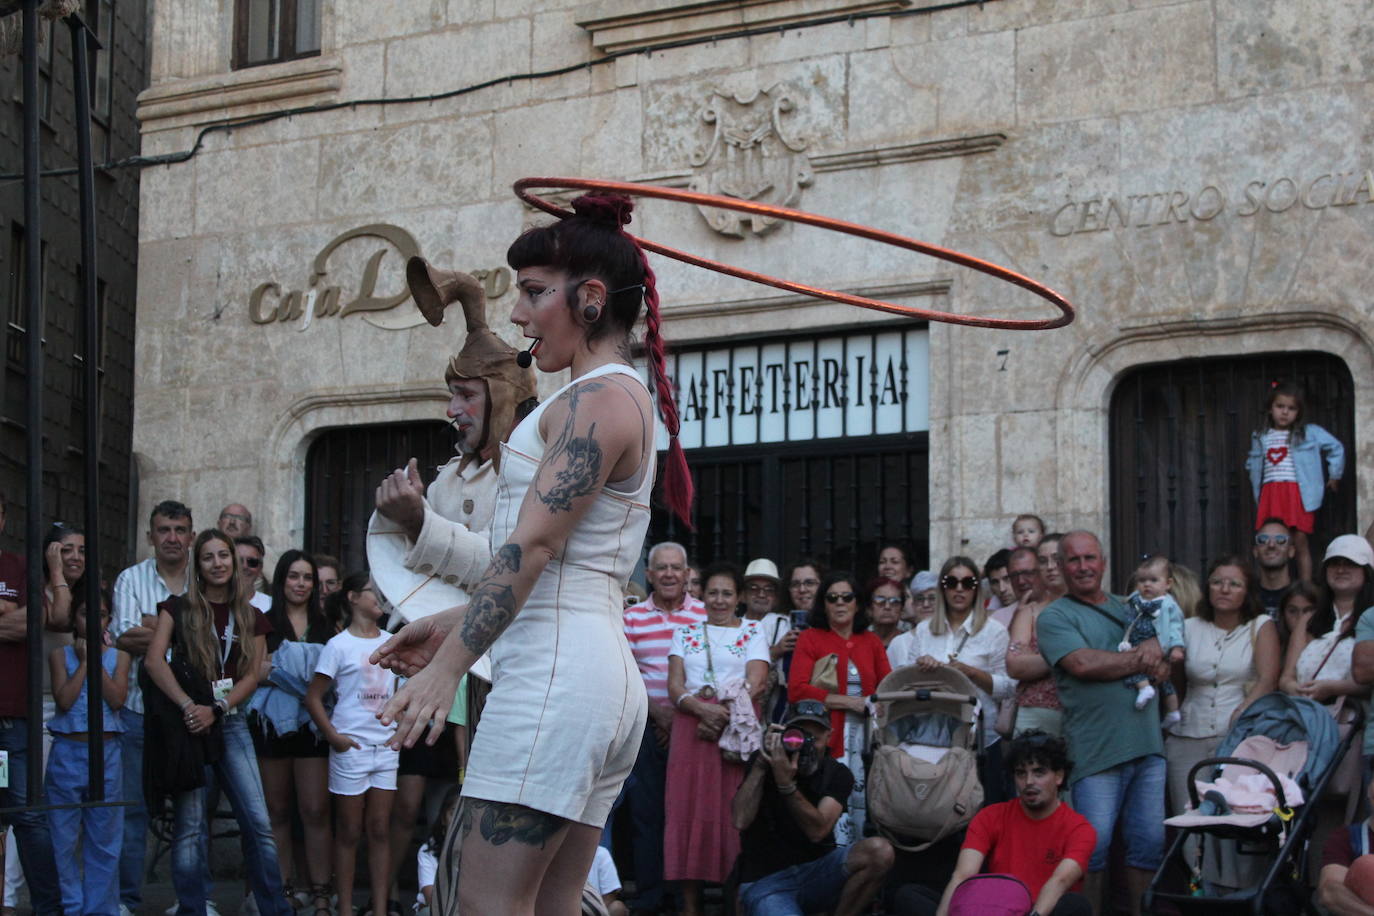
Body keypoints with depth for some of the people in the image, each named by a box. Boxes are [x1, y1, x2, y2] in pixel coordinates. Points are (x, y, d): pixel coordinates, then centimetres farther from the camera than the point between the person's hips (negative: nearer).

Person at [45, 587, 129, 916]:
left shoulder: (118, 656, 7)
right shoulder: (61, 655, 4)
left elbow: (117, 699, -8)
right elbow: (64, 700, -10)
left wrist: (97, 659, -7)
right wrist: (84, 660, -7)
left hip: (106, 752, 1)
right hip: (67, 752, -1)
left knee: (105, 838, 5)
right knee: (63, 838, 2)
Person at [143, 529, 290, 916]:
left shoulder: (250, 617, 11)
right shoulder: (179, 608, 3)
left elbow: (252, 675, 4)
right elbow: (154, 660, -9)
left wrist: (215, 709, -11)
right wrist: (188, 706, -19)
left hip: (230, 724, 2)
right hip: (188, 723, -2)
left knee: (258, 822, -4)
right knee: (190, 825, -3)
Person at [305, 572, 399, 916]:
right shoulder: (339, 645, -4)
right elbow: (313, 698, -4)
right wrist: (333, 736, -13)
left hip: (386, 747, 4)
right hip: (352, 746, -4)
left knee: (380, 830, 5)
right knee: (349, 832, 3)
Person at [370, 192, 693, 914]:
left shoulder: (598, 399, -8)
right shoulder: (629, 397, 22)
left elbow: (533, 544, -17)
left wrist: (449, 666, -18)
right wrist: (452, 627, 20)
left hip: (555, 669, -10)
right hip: (605, 672, 10)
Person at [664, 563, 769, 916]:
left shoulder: (752, 636, 12)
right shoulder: (685, 634, 18)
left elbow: (756, 685, -2)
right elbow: (675, 686, 7)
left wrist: (723, 716, -16)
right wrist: (703, 710, -13)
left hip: (738, 727, -2)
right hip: (691, 728, 2)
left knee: (734, 811, -8)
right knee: (688, 809, -3)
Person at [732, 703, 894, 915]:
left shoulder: (838, 775, 1)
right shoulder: (764, 762, 0)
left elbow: (818, 831, -16)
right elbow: (741, 821, -14)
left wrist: (786, 784, -27)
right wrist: (761, 763, -17)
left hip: (815, 872, 3)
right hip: (764, 881, -3)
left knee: (879, 851, -24)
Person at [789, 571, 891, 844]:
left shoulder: (871, 642, 17)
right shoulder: (810, 638, 7)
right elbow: (797, 690, -5)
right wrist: (850, 702, -8)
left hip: (865, 738, 3)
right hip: (826, 739, -3)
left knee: (863, 807, -3)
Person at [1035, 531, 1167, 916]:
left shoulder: (1128, 609, 20)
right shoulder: (1055, 617, 2)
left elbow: (1164, 668, 16)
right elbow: (1082, 663, -15)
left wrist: (1155, 654, -10)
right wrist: (1141, 658, -4)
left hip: (1147, 743, 5)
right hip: (1096, 750, -5)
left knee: (1150, 841, 7)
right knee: (1093, 845, -7)